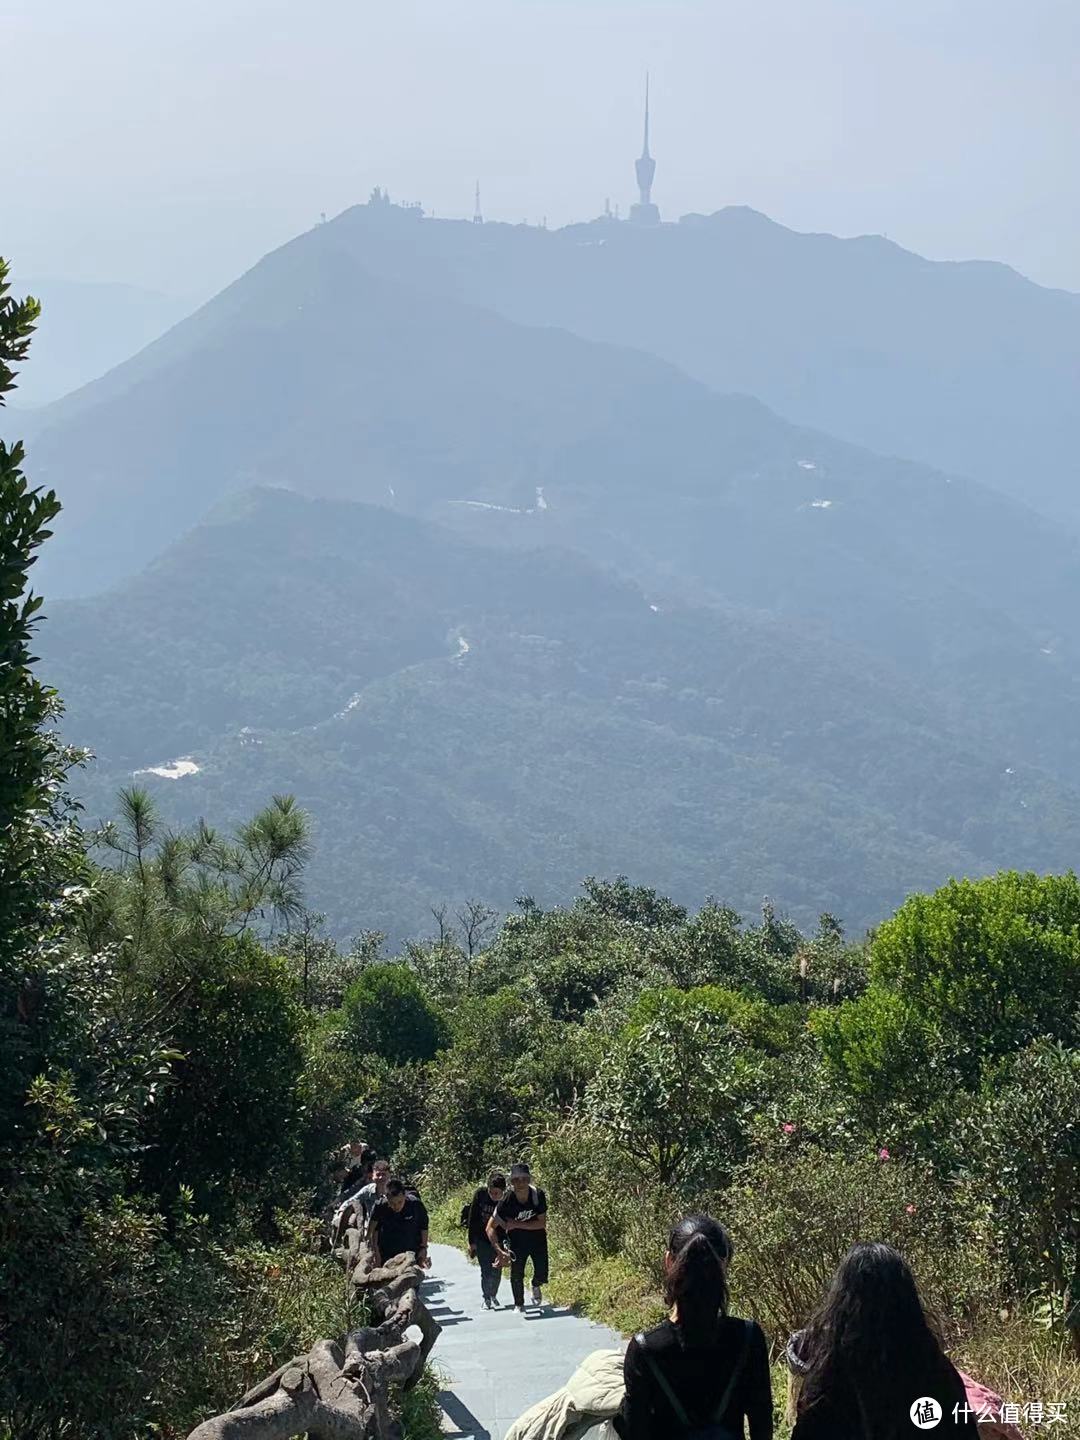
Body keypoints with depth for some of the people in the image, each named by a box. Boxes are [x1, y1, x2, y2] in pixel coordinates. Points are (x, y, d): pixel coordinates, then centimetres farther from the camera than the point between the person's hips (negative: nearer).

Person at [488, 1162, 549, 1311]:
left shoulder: (538, 1195, -23)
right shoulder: (507, 1200, -25)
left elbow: (542, 1223, -19)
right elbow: (490, 1228, -21)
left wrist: (517, 1224, -28)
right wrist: (500, 1251, -29)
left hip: (537, 1238, 0)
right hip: (517, 1240, 0)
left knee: (542, 1274, -3)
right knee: (516, 1273, -4)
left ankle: (536, 1286, 33)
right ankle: (519, 1305, 19)